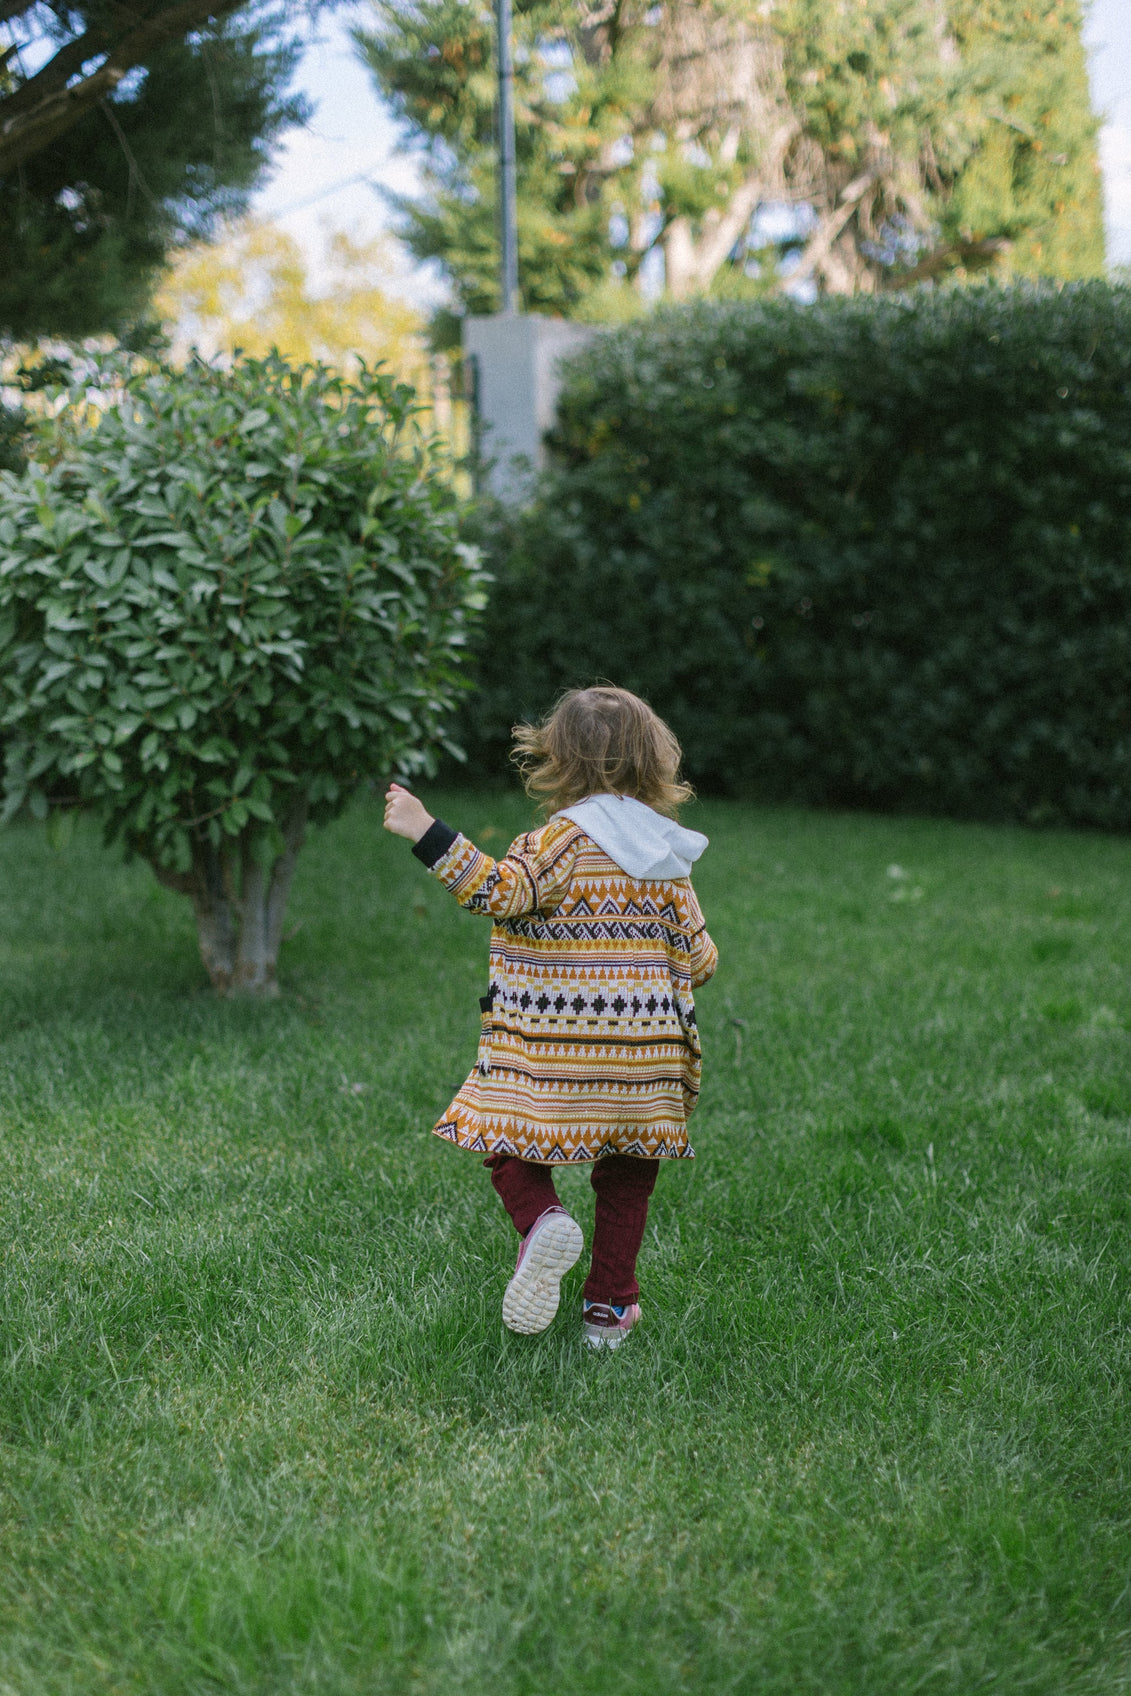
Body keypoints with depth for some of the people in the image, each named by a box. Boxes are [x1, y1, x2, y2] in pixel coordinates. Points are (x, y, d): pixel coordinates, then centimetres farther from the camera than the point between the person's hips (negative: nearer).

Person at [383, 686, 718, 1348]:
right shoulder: (666, 857, 8)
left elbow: (499, 890, -23)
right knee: (627, 1171, 16)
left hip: (550, 1051, -4)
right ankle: (611, 1305, 18)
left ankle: (542, 1222, -20)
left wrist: (427, 831, -23)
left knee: (511, 1145, 9)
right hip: (643, 1053, 5)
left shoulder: (563, 839, -8)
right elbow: (696, 954, 9)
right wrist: (699, 963, 33)